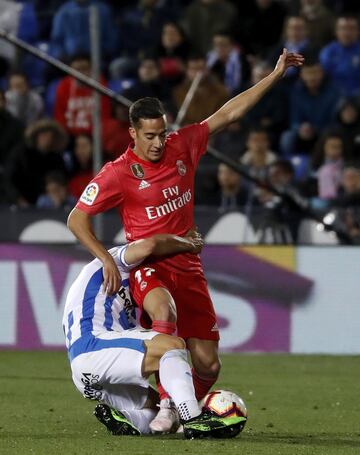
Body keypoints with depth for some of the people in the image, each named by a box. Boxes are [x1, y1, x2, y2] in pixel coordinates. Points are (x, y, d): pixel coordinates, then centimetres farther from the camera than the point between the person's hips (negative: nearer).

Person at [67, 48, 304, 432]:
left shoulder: (182, 147, 2)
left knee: (208, 365, -2)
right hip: (147, 267, -5)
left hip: (187, 267, 5)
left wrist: (274, 76, 9)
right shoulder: (118, 173, -9)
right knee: (165, 312, -40)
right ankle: (166, 404, -34)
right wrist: (106, 259, -16)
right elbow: (76, 219, -5)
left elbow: (228, 114, 9)